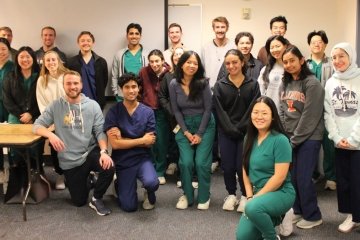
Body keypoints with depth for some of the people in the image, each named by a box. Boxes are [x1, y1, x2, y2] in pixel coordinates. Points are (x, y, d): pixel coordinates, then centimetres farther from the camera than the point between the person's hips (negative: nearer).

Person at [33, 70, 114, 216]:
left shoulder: (92, 105, -3)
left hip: (90, 152, 0)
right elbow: (37, 126, -3)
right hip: (69, 160, 1)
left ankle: (96, 199, -4)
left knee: (109, 167, -33)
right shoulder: (55, 106, -2)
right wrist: (51, 134, -25)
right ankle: (82, 180, 41)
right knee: (79, 201, 5)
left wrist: (104, 151, -25)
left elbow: (100, 131, -7)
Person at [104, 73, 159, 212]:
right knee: (129, 206, -4)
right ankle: (120, 185, 31)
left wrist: (123, 139, -13)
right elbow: (115, 144, -14)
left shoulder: (147, 112, -4)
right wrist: (142, 140, -12)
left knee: (151, 182, -32)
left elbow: (150, 142, -7)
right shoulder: (114, 112, -8)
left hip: (143, 158, 0)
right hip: (123, 161, 0)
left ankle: (149, 195, 8)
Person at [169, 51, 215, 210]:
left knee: (201, 162, -9)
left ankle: (204, 197, 11)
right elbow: (176, 110, -2)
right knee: (186, 162, -10)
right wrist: (186, 132, -8)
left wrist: (199, 134, -11)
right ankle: (187, 195, 11)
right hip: (184, 126, 2)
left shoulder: (203, 83, -12)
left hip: (205, 125, -1)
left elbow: (207, 109, -9)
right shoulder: (174, 84, -7)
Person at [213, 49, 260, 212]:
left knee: (242, 166, -4)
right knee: (228, 166, 2)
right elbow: (220, 112, -3)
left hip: (246, 132, -1)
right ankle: (231, 194, 25)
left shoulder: (253, 85, 2)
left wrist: (240, 128, -12)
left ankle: (245, 196, 19)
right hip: (226, 133, 1)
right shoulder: (219, 86, 2)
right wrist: (231, 129, -12)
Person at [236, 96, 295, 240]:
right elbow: (246, 170, 7)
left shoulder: (280, 140, -17)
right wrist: (249, 197, -4)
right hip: (257, 192, 6)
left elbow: (279, 177, -20)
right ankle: (273, 219, 21)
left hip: (281, 192, -6)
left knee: (253, 208, -35)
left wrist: (255, 198, -16)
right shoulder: (250, 138, 3)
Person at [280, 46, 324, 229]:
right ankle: (298, 211, 23)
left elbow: (310, 116, -15)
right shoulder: (285, 84, 11)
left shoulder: (312, 84, -11)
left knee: (303, 178, -4)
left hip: (308, 138, -6)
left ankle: (312, 216, 11)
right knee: (292, 176, 7)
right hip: (290, 138, 6)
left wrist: (295, 139, -13)